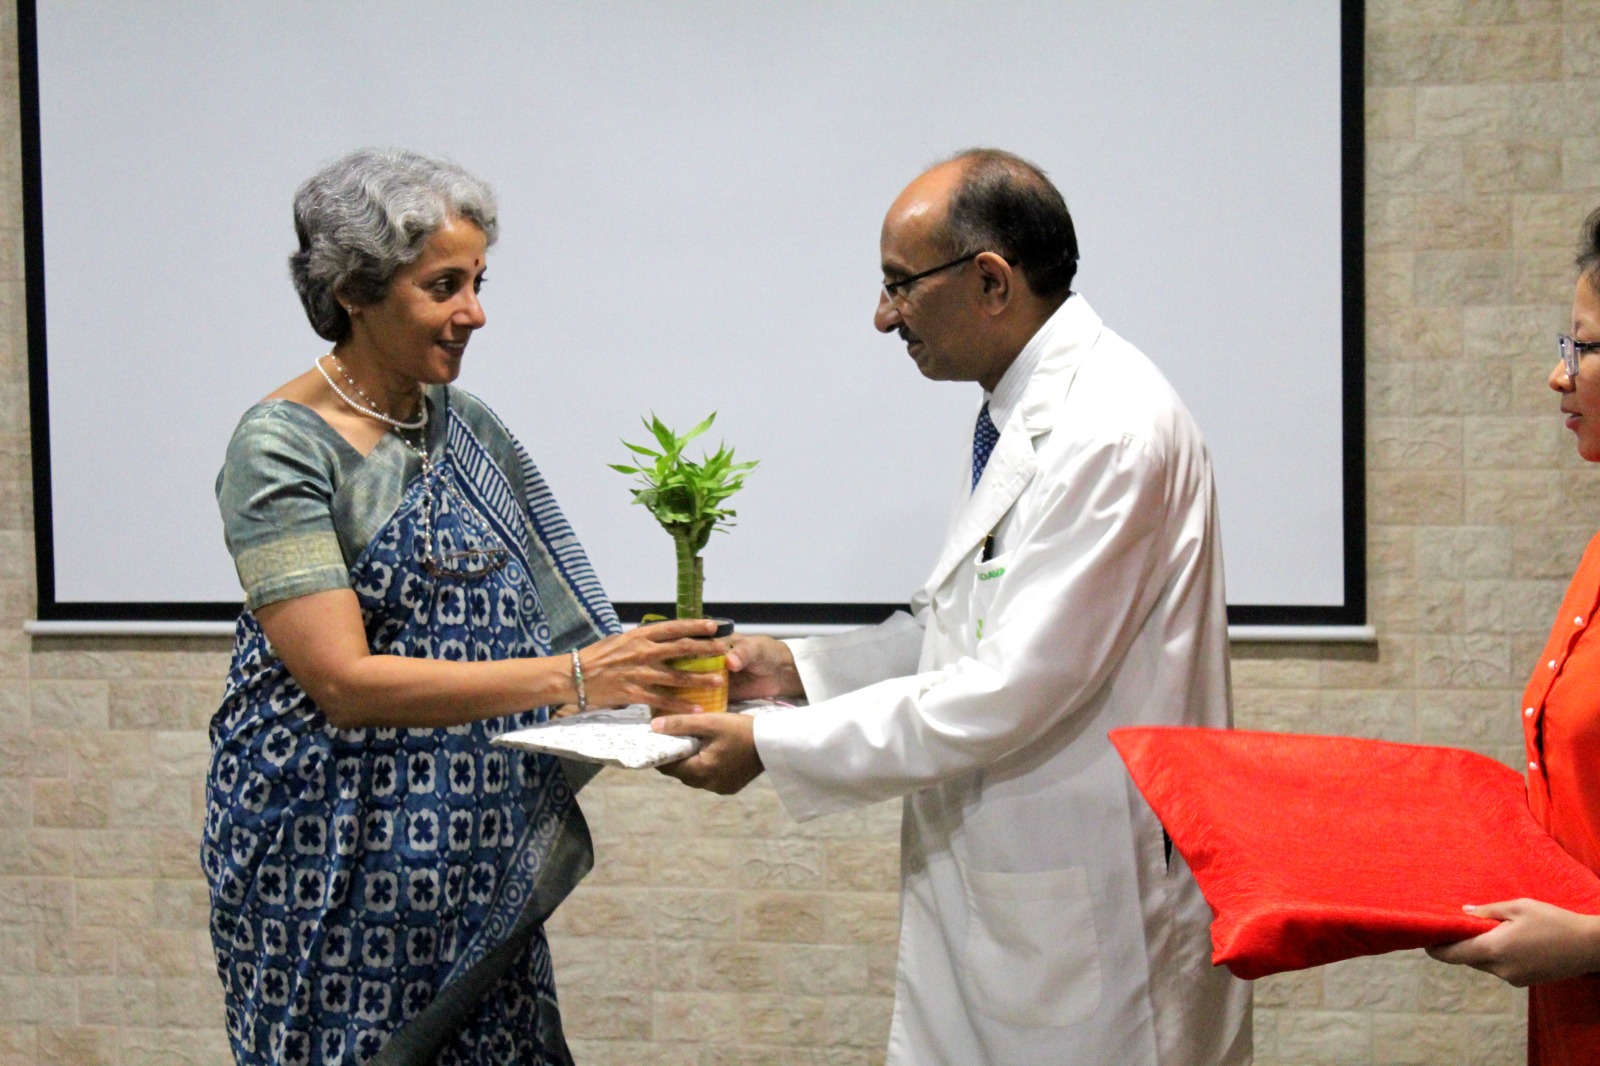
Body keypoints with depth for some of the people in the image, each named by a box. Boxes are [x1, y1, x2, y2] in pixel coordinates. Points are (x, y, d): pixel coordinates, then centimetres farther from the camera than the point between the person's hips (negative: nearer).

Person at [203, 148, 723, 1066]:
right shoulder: (283, 448, -13)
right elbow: (345, 680, -21)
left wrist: (637, 669, -6)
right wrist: (571, 676, -25)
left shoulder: (468, 428, 8)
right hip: (338, 856, -6)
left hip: (477, 852, 6)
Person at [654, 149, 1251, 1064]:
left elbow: (1009, 691, -24)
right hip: (1003, 893, 9)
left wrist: (770, 747, -18)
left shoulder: (1108, 433, -21)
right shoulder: (1028, 415, 11)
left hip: (1091, 913, -9)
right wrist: (801, 667, 8)